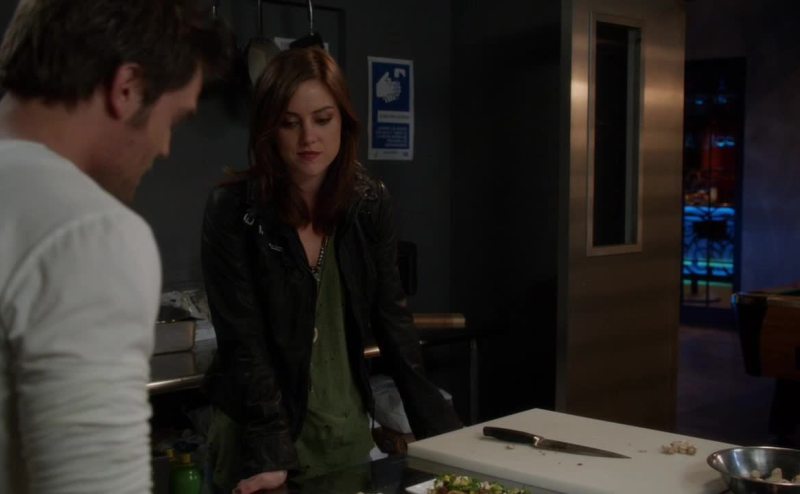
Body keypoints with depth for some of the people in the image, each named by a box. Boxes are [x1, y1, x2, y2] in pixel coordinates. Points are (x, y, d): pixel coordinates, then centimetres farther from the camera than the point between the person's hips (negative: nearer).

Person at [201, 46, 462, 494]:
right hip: (261, 435, -4)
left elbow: (392, 318, 0)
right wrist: (271, 455, -25)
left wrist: (441, 429, -4)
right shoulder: (234, 210, -14)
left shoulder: (369, 203, -3)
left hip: (349, 432, 4)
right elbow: (244, 340, -17)